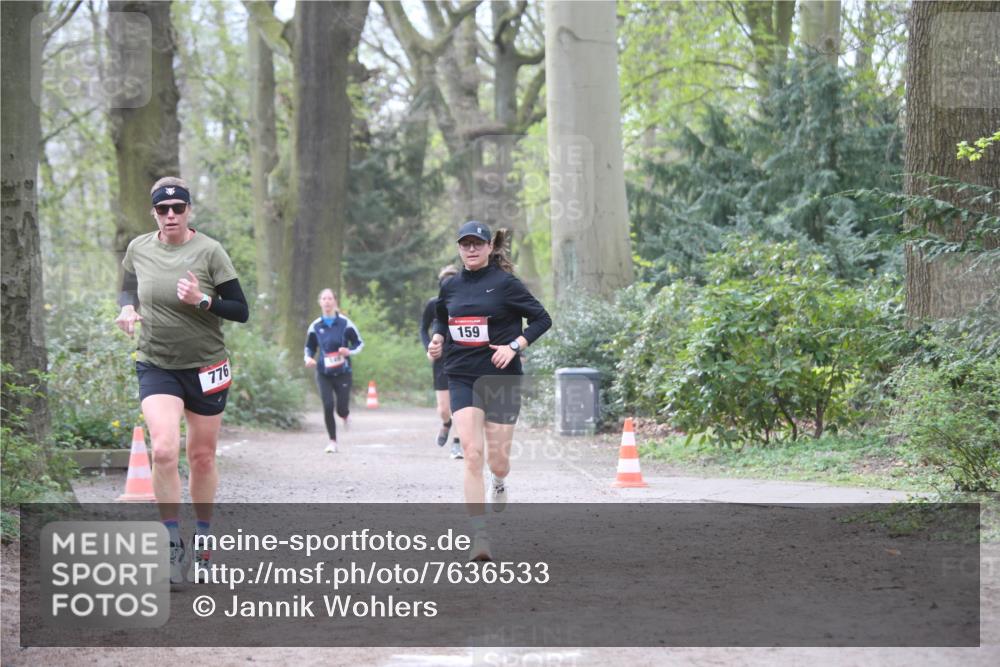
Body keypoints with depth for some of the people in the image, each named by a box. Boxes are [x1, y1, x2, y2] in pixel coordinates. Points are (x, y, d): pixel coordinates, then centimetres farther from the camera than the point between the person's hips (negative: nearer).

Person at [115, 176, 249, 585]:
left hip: (206, 367, -1)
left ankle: (203, 539, 29)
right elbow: (128, 288, 20)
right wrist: (127, 309, -2)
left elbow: (241, 311, -8)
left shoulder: (209, 251, -9)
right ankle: (173, 545, -9)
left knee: (202, 458, 9)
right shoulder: (138, 249, 0)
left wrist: (202, 301, -24)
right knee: (164, 450, -19)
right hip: (156, 367, 1)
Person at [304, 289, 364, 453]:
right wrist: (308, 358, -8)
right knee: (328, 406, -12)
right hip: (323, 373, 1)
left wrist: (349, 352, -16)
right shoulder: (315, 326, 2)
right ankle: (332, 441, 3)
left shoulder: (345, 323, -4)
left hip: (342, 372, -1)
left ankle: (345, 415, 36)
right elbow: (309, 347, 14)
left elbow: (360, 343, 4)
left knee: (341, 408, -4)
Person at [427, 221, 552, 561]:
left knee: (497, 458, 4)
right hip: (462, 378, 2)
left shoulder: (505, 284, -5)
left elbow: (542, 319, -2)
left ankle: (499, 483, 45)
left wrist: (514, 346, -13)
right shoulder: (450, 287, 7)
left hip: (500, 377, -2)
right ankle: (479, 535, -15)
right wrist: (437, 339, 6)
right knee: (472, 453, -14)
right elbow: (441, 318, 26)